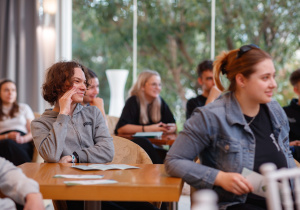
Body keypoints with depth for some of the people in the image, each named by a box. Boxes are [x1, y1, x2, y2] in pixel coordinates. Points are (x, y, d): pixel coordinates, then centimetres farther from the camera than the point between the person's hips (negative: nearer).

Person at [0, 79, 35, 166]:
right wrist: (7, 136, -13)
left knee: (9, 144, -37)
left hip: (24, 145, 0)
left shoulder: (24, 108, 25)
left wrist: (23, 138, -10)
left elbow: (33, 132, 14)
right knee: (7, 143, -39)